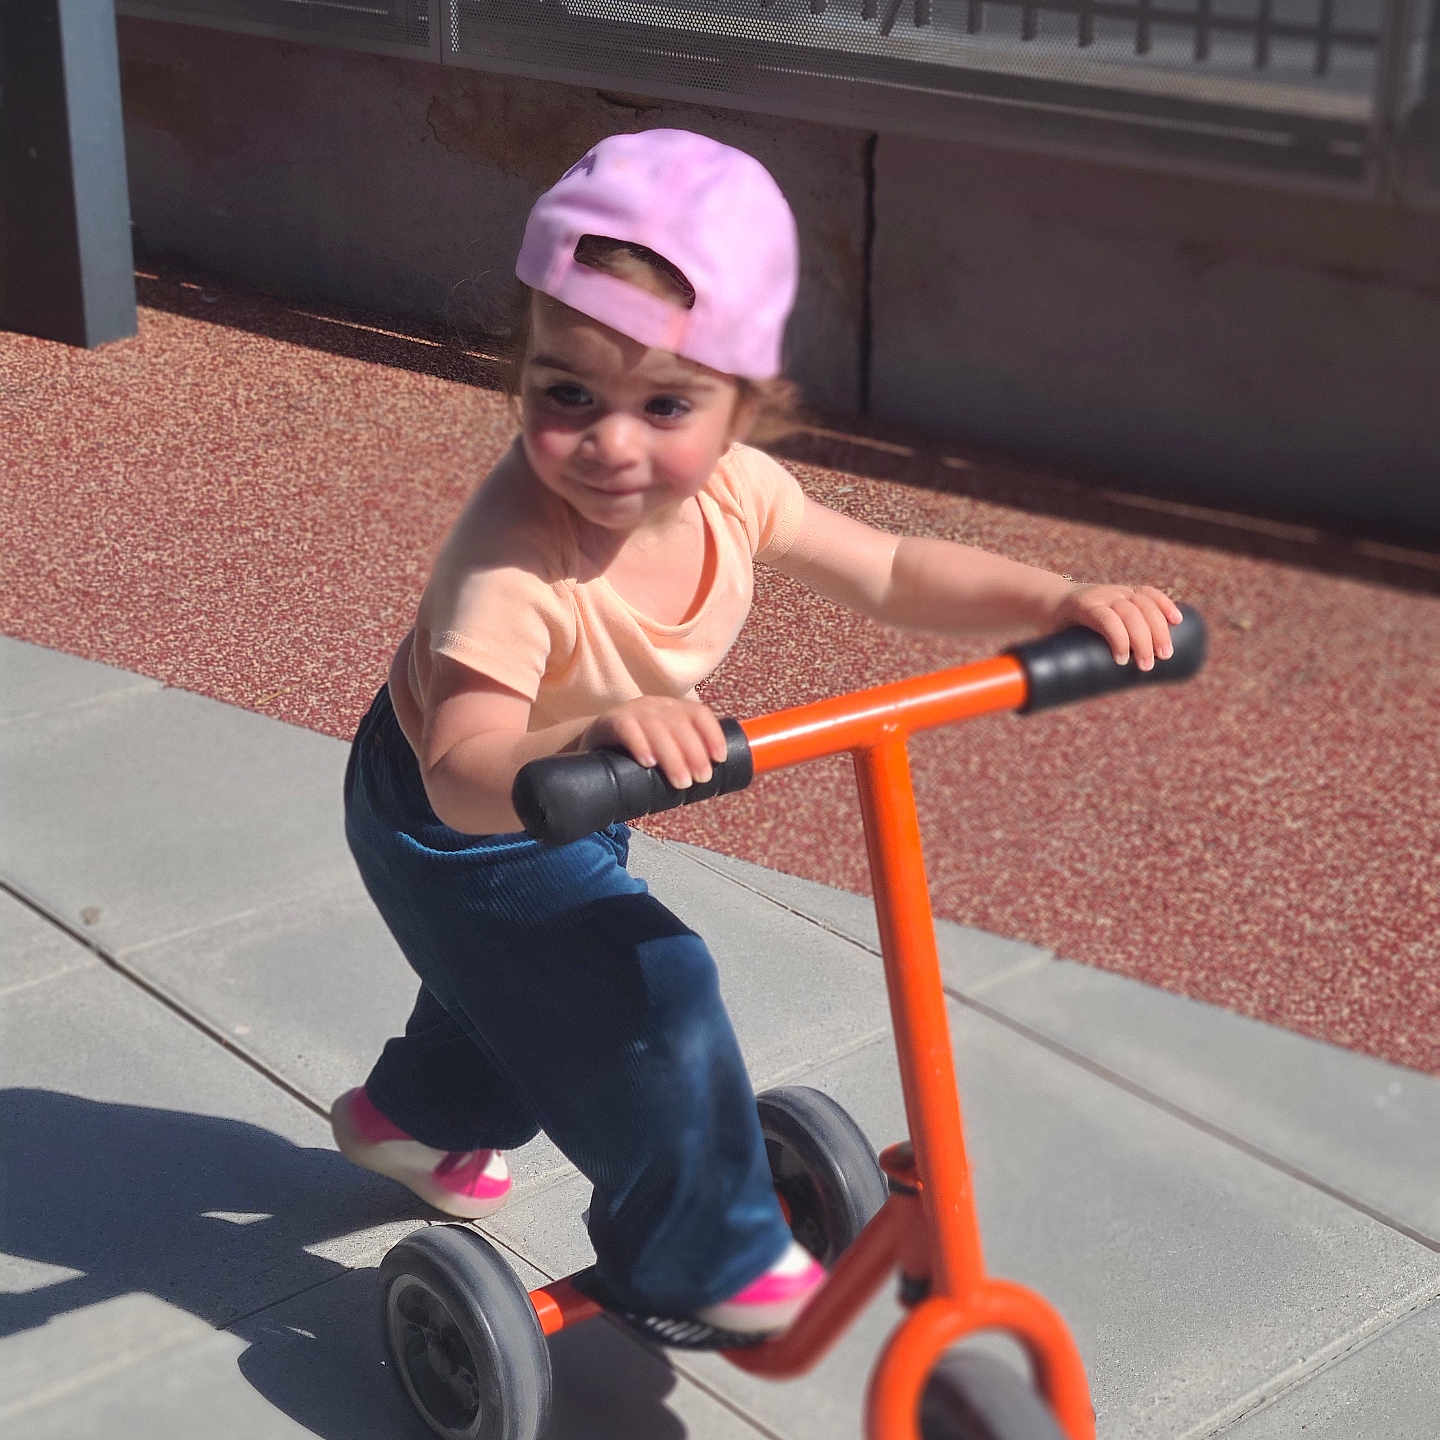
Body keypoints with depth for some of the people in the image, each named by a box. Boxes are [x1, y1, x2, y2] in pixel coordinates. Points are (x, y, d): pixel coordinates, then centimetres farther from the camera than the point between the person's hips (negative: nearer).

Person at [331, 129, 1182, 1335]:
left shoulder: (732, 490, -23)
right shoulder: (516, 559, -43)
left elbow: (890, 572, -11)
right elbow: (467, 774, -51)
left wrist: (1060, 600, -23)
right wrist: (589, 737, -72)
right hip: (454, 825, -7)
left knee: (529, 983, 30)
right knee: (647, 1000, -17)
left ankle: (416, 1113, 61)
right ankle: (701, 1257, 8)